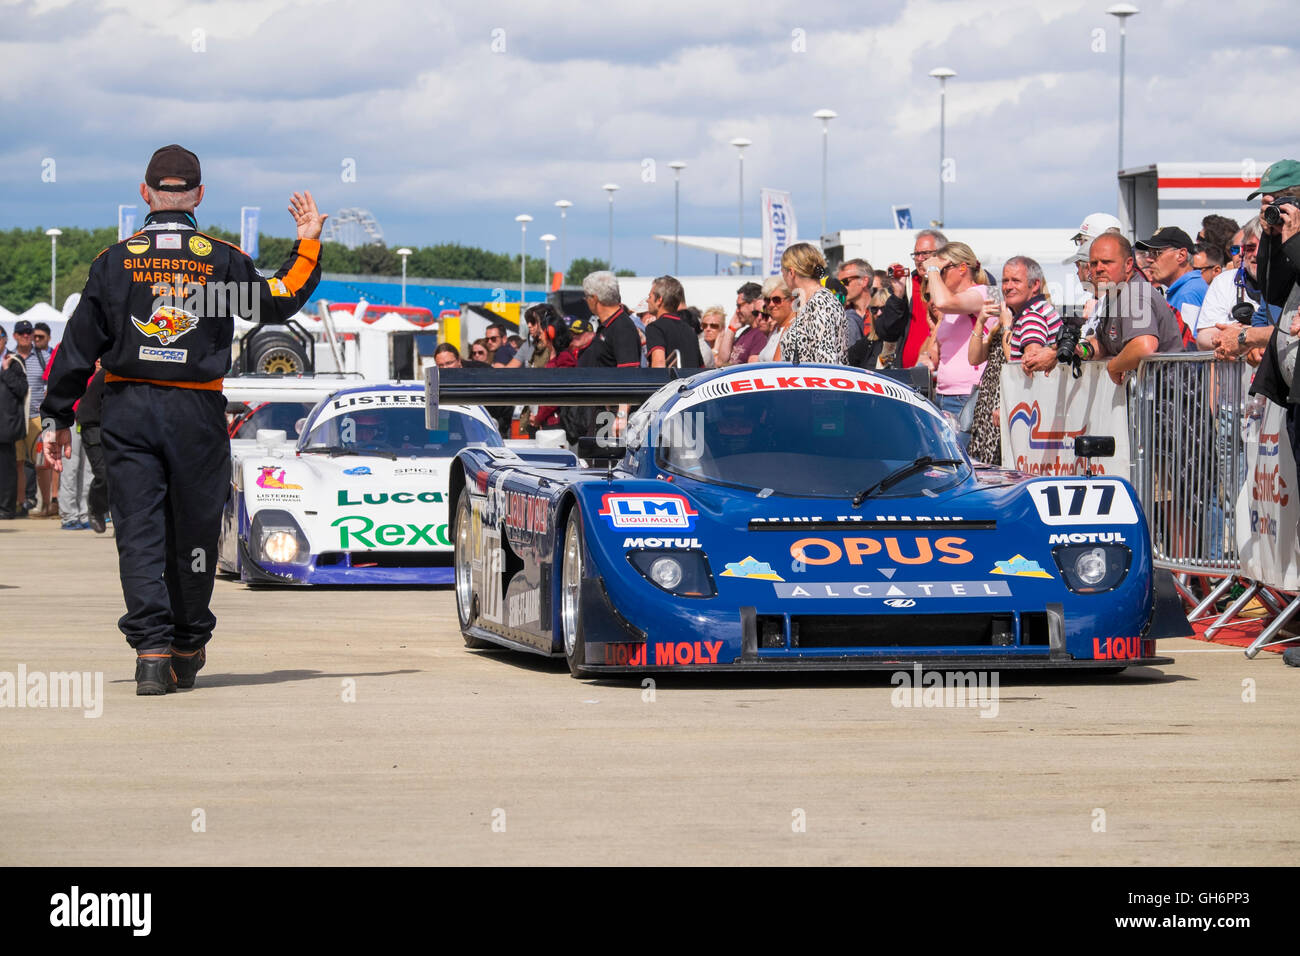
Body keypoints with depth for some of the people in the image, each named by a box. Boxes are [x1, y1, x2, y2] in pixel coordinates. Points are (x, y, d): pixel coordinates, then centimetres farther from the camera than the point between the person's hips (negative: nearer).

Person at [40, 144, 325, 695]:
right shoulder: (223, 260, 0)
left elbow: (80, 344, 2)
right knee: (193, 532, 12)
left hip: (128, 409, 0)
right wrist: (308, 244, 21)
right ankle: (188, 649, 22)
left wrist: (57, 417, 8)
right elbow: (279, 303, 9)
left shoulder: (116, 261, 2)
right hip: (199, 412, 0)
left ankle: (151, 651, -13)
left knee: (138, 532, -1)